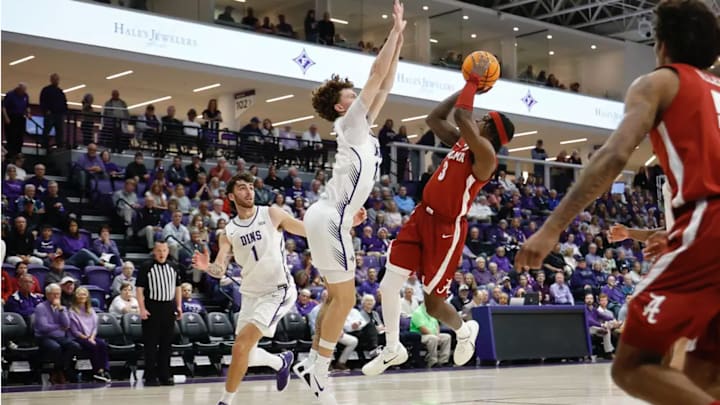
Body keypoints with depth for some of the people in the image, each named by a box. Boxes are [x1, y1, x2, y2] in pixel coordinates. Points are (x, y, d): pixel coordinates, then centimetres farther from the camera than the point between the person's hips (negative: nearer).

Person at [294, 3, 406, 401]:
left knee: (336, 296, 14)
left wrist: (400, 39, 16)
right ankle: (319, 368, 0)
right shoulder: (350, 122, -6)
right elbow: (376, 76, -10)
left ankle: (313, 361, 18)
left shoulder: (360, 126, 17)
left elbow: (385, 84, 19)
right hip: (330, 218, -10)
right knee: (344, 297, -5)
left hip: (329, 216, 10)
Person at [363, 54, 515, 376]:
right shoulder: (462, 142, 7)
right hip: (423, 216, 8)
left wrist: (474, 80, -15)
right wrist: (468, 86, 11)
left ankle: (465, 331, 34)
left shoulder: (485, 154, -18)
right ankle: (393, 349, 18)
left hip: (447, 228, -8)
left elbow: (461, 115, -28)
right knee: (388, 286, 1)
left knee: (433, 303, 1)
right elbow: (434, 118, 15)